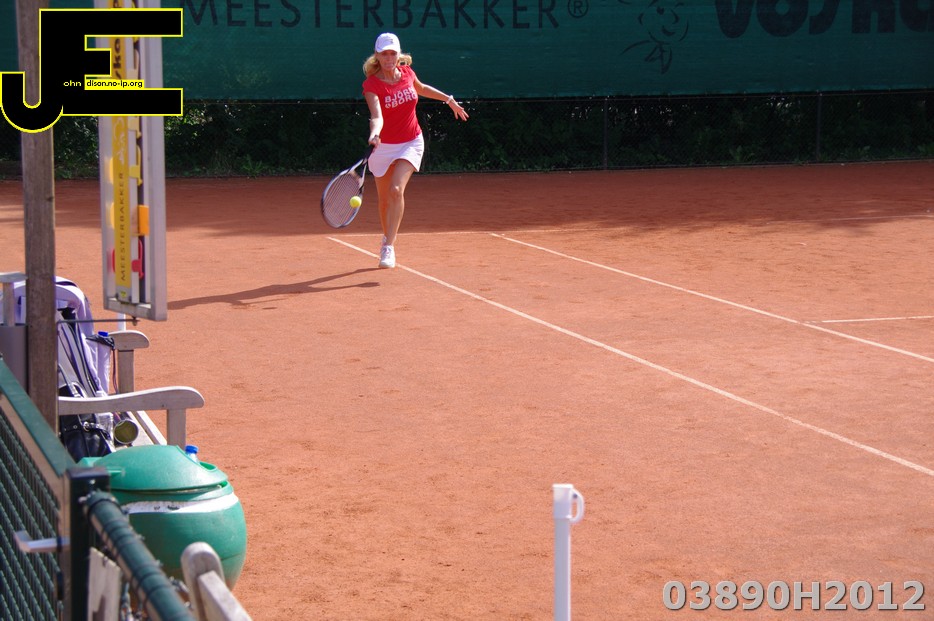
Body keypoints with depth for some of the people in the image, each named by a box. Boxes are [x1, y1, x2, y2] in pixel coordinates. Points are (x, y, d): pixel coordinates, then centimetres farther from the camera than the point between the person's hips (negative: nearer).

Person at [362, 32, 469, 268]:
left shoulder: (406, 72, -5)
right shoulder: (371, 85, -18)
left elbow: (421, 88, 20)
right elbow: (377, 116, -35)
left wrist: (449, 99, 24)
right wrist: (374, 134, -55)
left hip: (411, 144, 1)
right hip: (383, 146, -1)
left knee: (397, 190, -21)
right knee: (384, 200, 11)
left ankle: (389, 248, -23)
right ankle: (388, 237, 38)